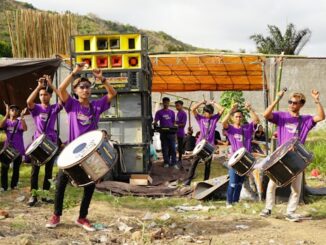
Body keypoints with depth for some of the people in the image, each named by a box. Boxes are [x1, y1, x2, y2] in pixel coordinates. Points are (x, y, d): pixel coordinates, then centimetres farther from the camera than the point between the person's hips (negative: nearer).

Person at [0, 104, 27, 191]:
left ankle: (14, 185, 20)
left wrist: (22, 117, -33)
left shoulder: (20, 122, 1)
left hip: (18, 149, -1)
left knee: (16, 168, 8)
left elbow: (25, 128, -21)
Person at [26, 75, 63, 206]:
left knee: (49, 170, 7)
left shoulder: (54, 108, 4)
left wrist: (51, 85, -18)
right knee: (35, 169, -1)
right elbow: (28, 101, -19)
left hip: (51, 143, 1)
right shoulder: (36, 108, 3)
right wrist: (39, 86, -20)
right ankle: (33, 195, 4)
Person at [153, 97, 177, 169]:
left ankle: (174, 163, -2)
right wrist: (156, 126, -22)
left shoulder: (172, 112, 12)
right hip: (163, 133, -1)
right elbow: (155, 122, -1)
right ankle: (166, 163, 12)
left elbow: (174, 122, 14)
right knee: (165, 149, 4)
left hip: (171, 132, 1)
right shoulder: (159, 112, 4)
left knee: (173, 148, -3)